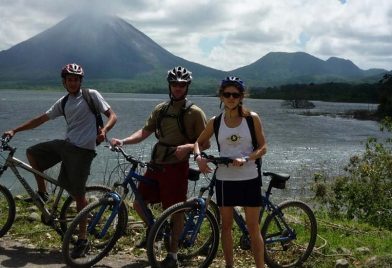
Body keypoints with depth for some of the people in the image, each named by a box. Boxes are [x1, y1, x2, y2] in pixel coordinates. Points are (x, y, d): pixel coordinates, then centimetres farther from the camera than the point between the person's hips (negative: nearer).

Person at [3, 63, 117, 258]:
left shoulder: (91, 95, -1)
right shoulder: (63, 102, 15)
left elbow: (112, 115, -3)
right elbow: (41, 119, 19)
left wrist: (103, 130, -24)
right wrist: (15, 130, 17)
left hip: (82, 149, -6)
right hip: (66, 144, 7)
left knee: (78, 194, -5)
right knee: (32, 152, 10)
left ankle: (82, 239, 5)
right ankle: (42, 193, 21)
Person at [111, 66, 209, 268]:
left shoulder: (195, 113, -5)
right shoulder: (160, 109, 10)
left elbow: (205, 143, -5)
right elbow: (145, 132, 8)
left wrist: (187, 146, -24)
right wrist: (123, 141, -7)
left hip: (176, 167, -5)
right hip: (155, 165, 5)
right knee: (138, 203, 6)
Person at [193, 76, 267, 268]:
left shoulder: (252, 118, -4)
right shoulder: (215, 122, 1)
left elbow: (263, 147, -3)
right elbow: (199, 142, 13)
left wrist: (246, 159, -20)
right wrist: (199, 157, -8)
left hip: (249, 179, -2)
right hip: (224, 179, 2)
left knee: (253, 228, 2)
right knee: (226, 225, 11)